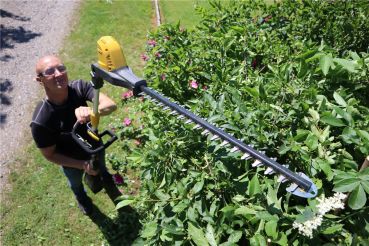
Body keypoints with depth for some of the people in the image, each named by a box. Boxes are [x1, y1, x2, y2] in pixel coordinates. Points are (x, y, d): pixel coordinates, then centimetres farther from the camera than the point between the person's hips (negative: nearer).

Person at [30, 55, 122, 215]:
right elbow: (49, 154, -22)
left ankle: (113, 192, 70)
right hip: (71, 161, -2)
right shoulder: (40, 121, -38)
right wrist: (82, 165, -25)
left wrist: (91, 112, -60)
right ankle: (83, 199, 70)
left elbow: (111, 105, -40)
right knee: (76, 183, 33)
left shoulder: (79, 87, -31)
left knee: (103, 172, 35)